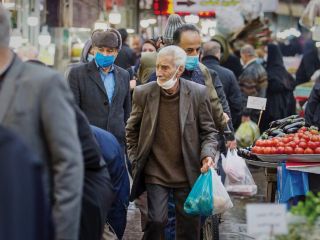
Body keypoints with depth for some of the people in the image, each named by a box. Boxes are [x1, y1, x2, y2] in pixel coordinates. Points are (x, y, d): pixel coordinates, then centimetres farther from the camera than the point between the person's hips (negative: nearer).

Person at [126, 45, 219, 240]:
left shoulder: (198, 93, -5)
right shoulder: (143, 93, -3)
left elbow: (208, 131, 2)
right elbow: (132, 130, 11)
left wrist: (208, 154, -15)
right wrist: (136, 161, 5)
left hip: (187, 173, 0)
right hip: (155, 172, 0)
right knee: (157, 221, -11)